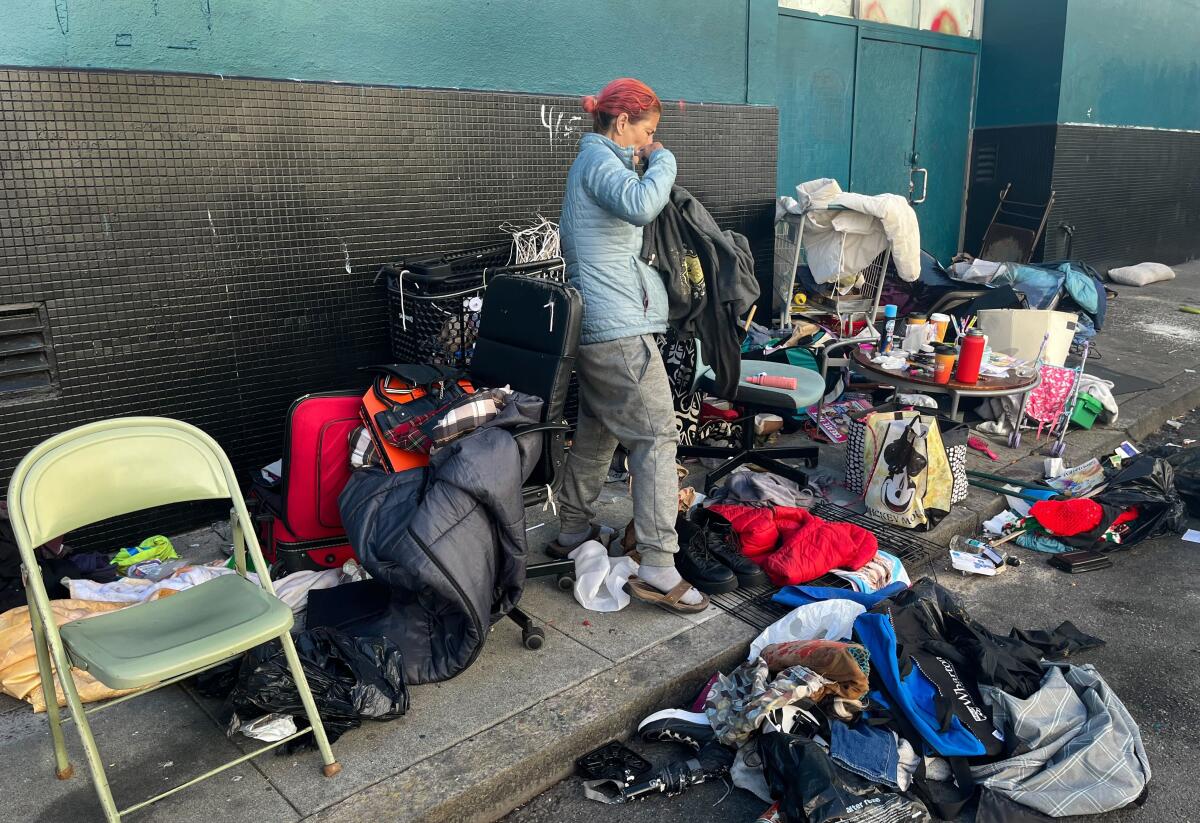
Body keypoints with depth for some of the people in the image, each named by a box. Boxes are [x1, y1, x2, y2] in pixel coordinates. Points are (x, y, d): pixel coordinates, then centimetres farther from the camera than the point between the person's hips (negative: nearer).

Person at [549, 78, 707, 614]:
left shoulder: (593, 159, 22)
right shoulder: (600, 158, -10)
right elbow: (640, 205, -29)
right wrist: (663, 161, -15)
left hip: (594, 327, 11)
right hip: (621, 329, -11)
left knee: (596, 431, 19)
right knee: (656, 437, -8)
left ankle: (572, 532, 31)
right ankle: (657, 570, -6)